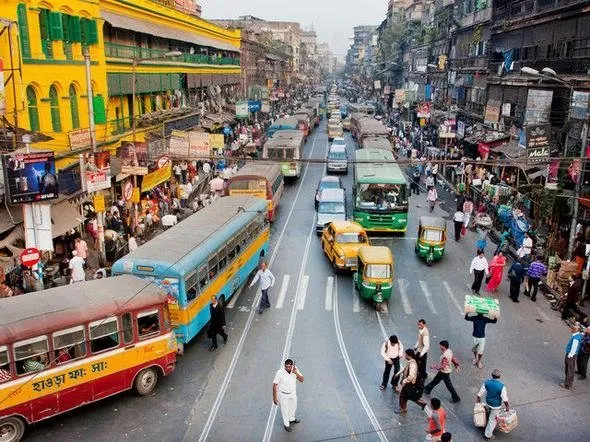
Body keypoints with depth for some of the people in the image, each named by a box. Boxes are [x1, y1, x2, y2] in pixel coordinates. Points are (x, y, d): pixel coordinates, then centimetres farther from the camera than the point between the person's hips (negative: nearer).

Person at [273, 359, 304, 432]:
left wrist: (296, 373, -34)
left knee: (293, 407, 27)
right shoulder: (280, 372, -30)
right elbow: (275, 385, -22)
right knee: (285, 410, 15)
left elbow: (301, 380, -16)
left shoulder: (295, 369, -17)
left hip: (293, 393, 5)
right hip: (283, 395, -4)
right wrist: (274, 397, -20)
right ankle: (286, 424, 41)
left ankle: (292, 419, 57)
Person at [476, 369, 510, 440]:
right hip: (496, 405, -4)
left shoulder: (486, 382, -17)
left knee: (492, 417, 32)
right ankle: (488, 435, 24)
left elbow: (481, 393, -7)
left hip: (488, 403, 5)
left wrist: (478, 398, 11)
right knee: (493, 419, 13)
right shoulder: (501, 386, -29)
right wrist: (507, 406, -3)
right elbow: (504, 398, -19)